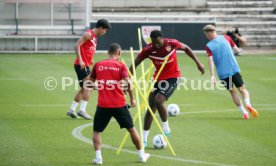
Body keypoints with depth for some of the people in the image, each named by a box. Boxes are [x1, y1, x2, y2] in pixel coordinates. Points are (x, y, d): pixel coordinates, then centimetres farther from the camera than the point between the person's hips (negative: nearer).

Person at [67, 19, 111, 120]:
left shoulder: (94, 37, 18)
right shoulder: (89, 34, -11)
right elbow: (77, 46, -19)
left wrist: (89, 61, 11)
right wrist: (80, 60, -24)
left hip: (85, 65, 10)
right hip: (81, 65, -10)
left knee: (84, 89, 13)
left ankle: (72, 110, 17)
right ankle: (82, 110, -15)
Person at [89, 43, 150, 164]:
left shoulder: (97, 65, 5)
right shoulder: (120, 66, -1)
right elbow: (128, 83, -12)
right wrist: (132, 99, -2)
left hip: (102, 104, 0)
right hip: (119, 104, 0)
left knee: (96, 131, 15)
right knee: (131, 128, 16)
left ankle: (98, 157, -1)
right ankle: (142, 155, 23)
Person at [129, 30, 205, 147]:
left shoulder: (171, 43, -19)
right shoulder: (148, 50, -16)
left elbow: (186, 49, 1)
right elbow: (135, 64, -9)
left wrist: (198, 63, 3)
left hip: (172, 78, -3)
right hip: (158, 79, 3)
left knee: (158, 101, -22)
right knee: (151, 107, 2)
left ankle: (166, 127, 2)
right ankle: (144, 138, 11)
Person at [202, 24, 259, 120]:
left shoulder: (209, 46, -3)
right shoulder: (226, 38, 3)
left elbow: (211, 60, -12)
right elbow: (237, 50, 6)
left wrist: (212, 76, -13)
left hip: (223, 73, -1)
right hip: (234, 69, 1)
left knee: (232, 91, 13)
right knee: (242, 88, 9)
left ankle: (244, 112, 8)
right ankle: (248, 104, -19)